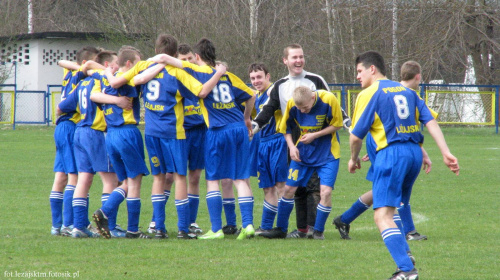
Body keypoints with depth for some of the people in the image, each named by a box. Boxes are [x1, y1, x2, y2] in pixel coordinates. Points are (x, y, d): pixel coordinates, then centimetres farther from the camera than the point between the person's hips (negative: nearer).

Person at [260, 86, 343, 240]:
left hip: (327, 153, -3)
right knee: (289, 189, 3)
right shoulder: (291, 104, -13)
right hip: (303, 152, 3)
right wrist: (291, 146, -11)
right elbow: (286, 128, 4)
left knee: (326, 191, -15)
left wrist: (314, 135, -20)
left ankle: (318, 231, 2)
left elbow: (337, 124, -11)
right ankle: (281, 229, 20)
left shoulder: (329, 100, -23)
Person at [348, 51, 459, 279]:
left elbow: (356, 136, -2)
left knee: (382, 216, -11)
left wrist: (354, 159, 17)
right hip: (415, 152, 8)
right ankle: (405, 260, 14)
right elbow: (430, 121, 9)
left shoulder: (369, 94, -1)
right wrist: (446, 153, 5)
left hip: (391, 153, -7)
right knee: (391, 210, 22)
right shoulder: (407, 91, 18)